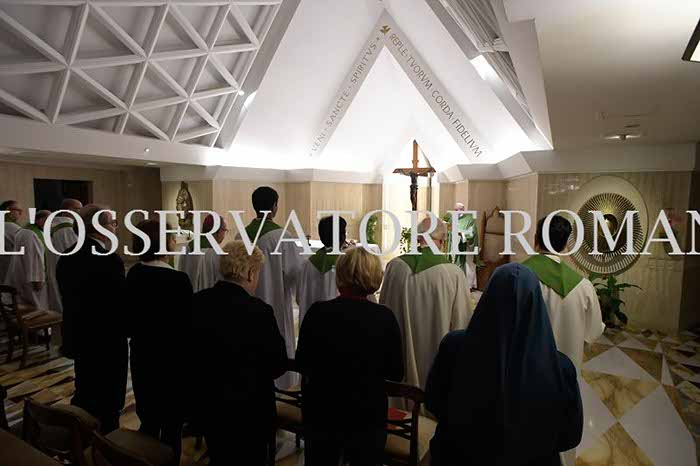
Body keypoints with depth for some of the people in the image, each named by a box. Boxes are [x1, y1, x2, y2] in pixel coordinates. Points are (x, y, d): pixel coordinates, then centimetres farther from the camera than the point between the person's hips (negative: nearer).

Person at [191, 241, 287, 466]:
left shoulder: (196, 302, -9)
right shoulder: (259, 311, -26)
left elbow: (192, 350, 3)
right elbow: (278, 364, -15)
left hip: (205, 403, 6)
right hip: (248, 409, -5)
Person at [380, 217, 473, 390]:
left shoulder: (395, 265, -10)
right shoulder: (454, 273, -18)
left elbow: (383, 309, 3)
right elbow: (462, 321, -9)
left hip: (399, 353, 2)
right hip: (436, 353, -2)